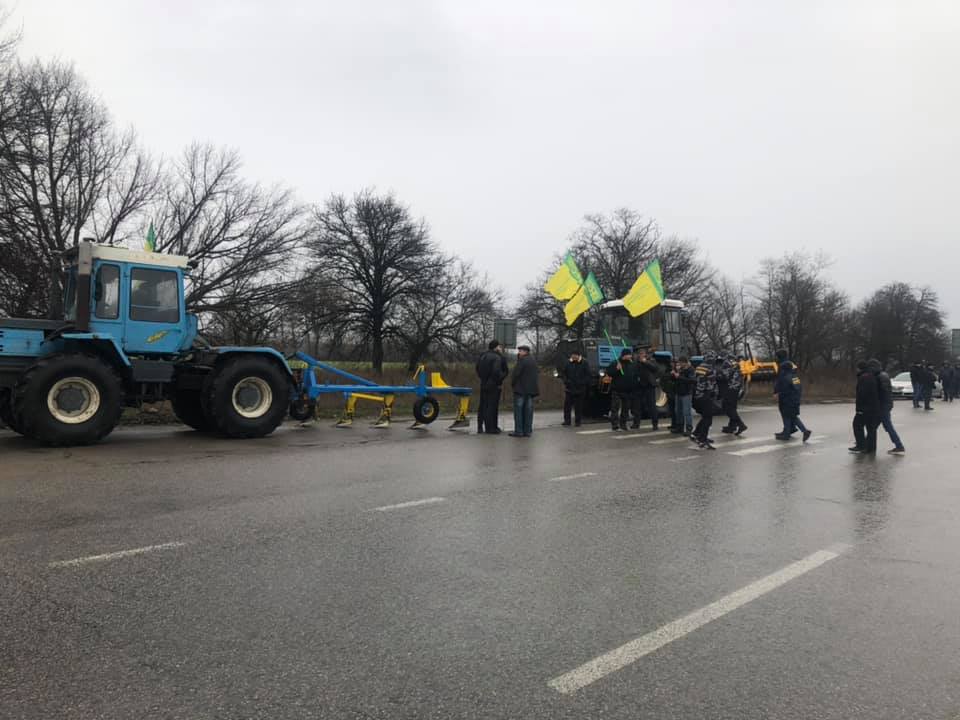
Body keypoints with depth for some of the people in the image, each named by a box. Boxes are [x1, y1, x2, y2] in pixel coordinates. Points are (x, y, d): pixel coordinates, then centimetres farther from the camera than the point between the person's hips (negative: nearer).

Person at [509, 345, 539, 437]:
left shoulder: (522, 360, -12)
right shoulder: (533, 361, 13)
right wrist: (535, 386, 17)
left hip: (521, 388, -7)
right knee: (528, 410, 9)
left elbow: (516, 373, -15)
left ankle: (518, 431, -5)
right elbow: (537, 373, 16)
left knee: (518, 409, -3)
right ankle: (527, 431, 9)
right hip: (531, 389, 7)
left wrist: (512, 383, 0)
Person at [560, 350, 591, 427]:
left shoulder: (585, 363, -3)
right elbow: (563, 373, 10)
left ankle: (578, 421, 14)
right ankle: (567, 421, 11)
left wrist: (583, 383, -14)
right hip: (569, 388, 2)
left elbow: (588, 375, -2)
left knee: (579, 406, 4)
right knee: (567, 405, 2)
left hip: (580, 389, -2)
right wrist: (566, 381, -5)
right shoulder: (568, 363, 3)